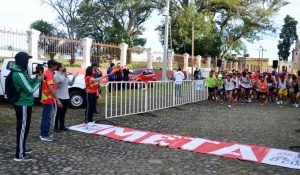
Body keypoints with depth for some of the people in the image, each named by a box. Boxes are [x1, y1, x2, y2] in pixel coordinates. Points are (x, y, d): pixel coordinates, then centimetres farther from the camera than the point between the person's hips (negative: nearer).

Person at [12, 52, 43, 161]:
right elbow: (30, 90, -24)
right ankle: (20, 155, 4)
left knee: (22, 127, 20)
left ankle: (21, 148, 34)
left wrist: (36, 79, 4)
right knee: (23, 128, -3)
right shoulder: (19, 74, -23)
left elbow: (27, 84, 18)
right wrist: (39, 80, -10)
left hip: (21, 103, 10)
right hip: (24, 105, -10)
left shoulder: (19, 72, 9)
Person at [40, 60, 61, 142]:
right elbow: (51, 88, -29)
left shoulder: (47, 73, 12)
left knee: (45, 117, 15)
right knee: (47, 118, -3)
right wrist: (57, 100, -31)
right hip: (48, 99, -10)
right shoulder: (49, 74, -20)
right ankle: (45, 135, 4)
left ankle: (43, 133, 24)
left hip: (46, 99, 10)